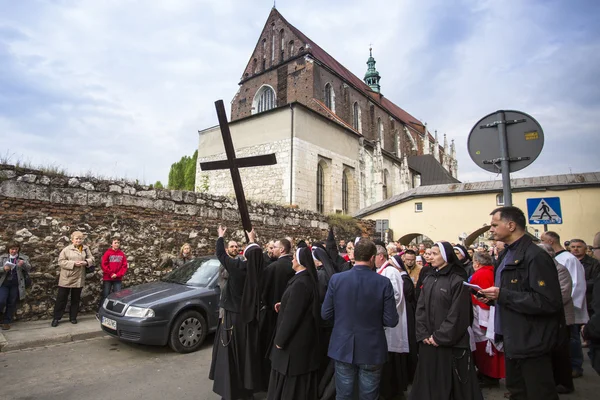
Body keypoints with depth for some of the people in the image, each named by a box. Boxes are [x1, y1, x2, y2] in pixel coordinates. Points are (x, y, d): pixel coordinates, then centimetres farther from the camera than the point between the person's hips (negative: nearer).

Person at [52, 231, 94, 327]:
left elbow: (91, 259, 7)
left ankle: (73, 317, 24)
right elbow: (61, 262, -9)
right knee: (61, 298, 4)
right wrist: (73, 263, -20)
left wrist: (86, 262, -15)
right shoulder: (66, 249, -3)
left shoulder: (86, 248, 6)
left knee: (76, 299, 12)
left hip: (79, 278, 3)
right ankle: (56, 318, 17)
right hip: (66, 279, -3)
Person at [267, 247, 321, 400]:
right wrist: (283, 306, 7)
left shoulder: (300, 283, -28)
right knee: (299, 381, 23)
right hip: (302, 337, 9)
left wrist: (280, 339, -16)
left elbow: (292, 314, -25)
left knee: (289, 382, 9)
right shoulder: (308, 279, 3)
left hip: (295, 340, -9)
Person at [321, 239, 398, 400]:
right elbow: (391, 321, -12)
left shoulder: (336, 279, -12)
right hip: (372, 350, -1)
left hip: (343, 348, 1)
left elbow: (325, 314, -6)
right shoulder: (383, 282, -15)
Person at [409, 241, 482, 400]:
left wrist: (439, 337, -14)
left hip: (449, 343, -5)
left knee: (448, 382, 8)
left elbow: (457, 314, -14)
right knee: (429, 380, 14)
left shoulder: (457, 281, -10)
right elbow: (420, 308, 6)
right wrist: (423, 334, -5)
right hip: (428, 342, 5)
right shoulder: (428, 280, 7)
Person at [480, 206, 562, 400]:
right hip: (512, 340, 9)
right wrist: (493, 297, 3)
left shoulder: (536, 257, -20)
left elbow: (549, 302, -28)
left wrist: (503, 295, -26)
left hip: (531, 343, -9)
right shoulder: (506, 255, 10)